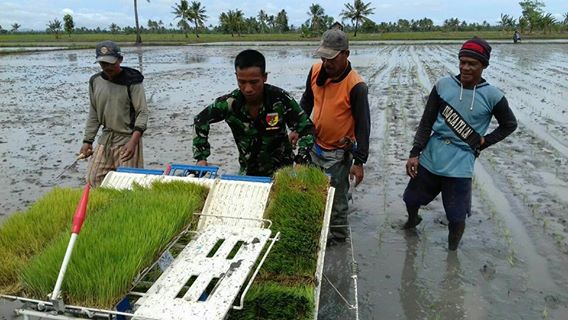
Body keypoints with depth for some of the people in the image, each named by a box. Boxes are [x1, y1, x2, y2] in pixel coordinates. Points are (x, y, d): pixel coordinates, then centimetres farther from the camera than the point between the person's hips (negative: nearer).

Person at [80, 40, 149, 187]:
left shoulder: (131, 81, -10)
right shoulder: (95, 81, 6)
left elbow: (142, 113, -13)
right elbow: (93, 114, 14)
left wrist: (133, 141, -24)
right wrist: (87, 141, 11)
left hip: (128, 138, -6)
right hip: (106, 138, 6)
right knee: (93, 178, 4)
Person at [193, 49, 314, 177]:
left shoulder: (281, 99, -23)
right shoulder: (229, 103, -18)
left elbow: (306, 128, -15)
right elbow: (200, 120, -3)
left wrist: (301, 164, -30)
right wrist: (201, 157, -12)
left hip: (281, 169, -2)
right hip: (248, 171, 2)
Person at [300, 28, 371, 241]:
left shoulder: (356, 86, -22)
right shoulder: (316, 71, -5)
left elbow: (363, 125, -17)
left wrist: (359, 161, -16)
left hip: (338, 153, -6)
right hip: (314, 145, 6)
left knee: (336, 200, 5)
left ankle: (338, 238, 25)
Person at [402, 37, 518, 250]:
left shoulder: (492, 96, -6)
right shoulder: (443, 85, -2)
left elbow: (510, 124, 11)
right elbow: (426, 122, 0)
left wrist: (484, 141, -1)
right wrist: (415, 153, -5)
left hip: (460, 166, -2)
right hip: (429, 158, 3)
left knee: (457, 218, 0)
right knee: (411, 200, 17)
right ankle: (413, 220, 52)